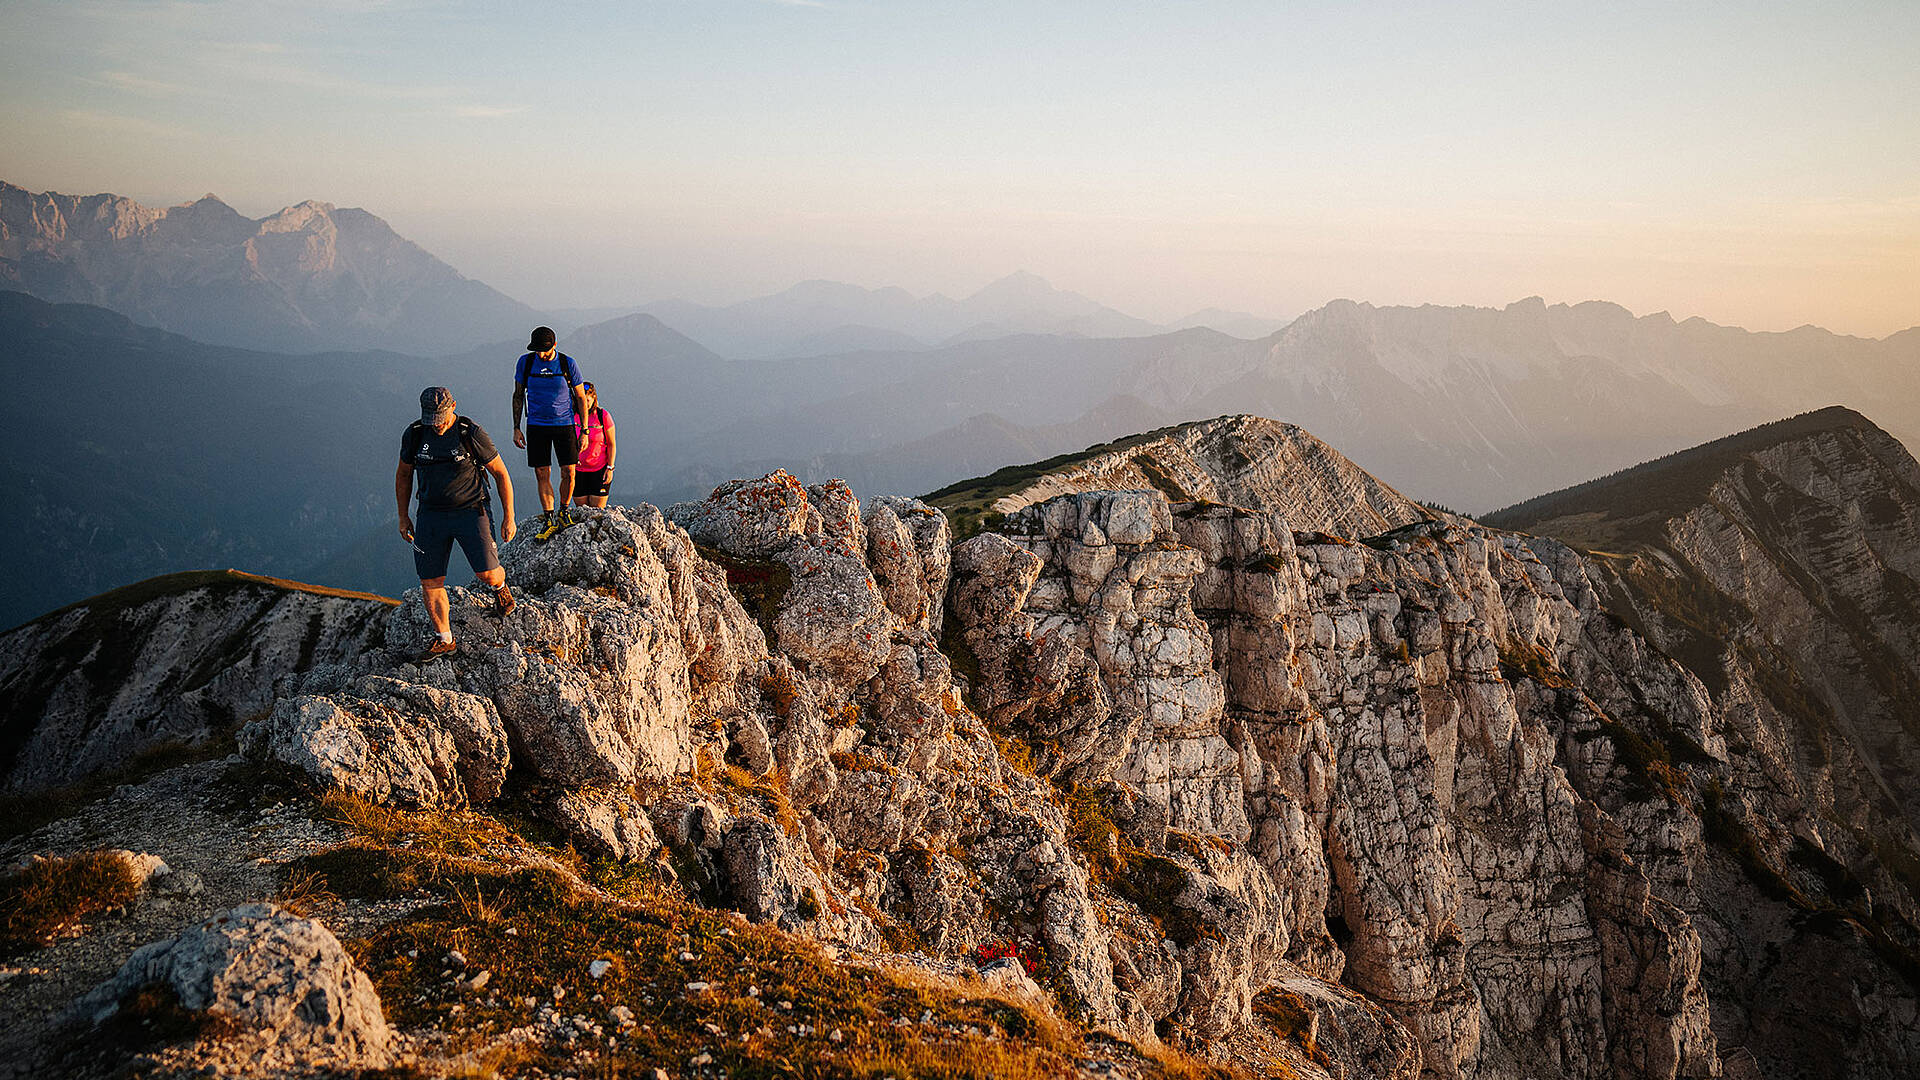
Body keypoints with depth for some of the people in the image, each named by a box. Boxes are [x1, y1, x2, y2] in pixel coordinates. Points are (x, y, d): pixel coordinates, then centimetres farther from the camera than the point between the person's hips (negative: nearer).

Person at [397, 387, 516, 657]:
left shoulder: (472, 434, -12)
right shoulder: (414, 435, -1)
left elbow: (501, 474, -4)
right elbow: (403, 475, 14)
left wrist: (509, 518, -4)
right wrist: (403, 516, 15)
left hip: (471, 512, -3)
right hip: (431, 515, 3)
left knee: (487, 573, -12)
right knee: (430, 581, -1)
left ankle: (500, 586, 27)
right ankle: (444, 638, 14)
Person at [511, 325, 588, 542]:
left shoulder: (568, 364, -5)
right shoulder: (526, 362, -1)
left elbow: (580, 398, 3)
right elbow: (518, 396, 9)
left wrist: (584, 431, 0)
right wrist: (516, 428, 5)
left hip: (564, 424, -1)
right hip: (536, 426, 1)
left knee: (568, 473, -5)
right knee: (542, 474, -1)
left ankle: (563, 511, 18)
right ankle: (548, 519, 7)